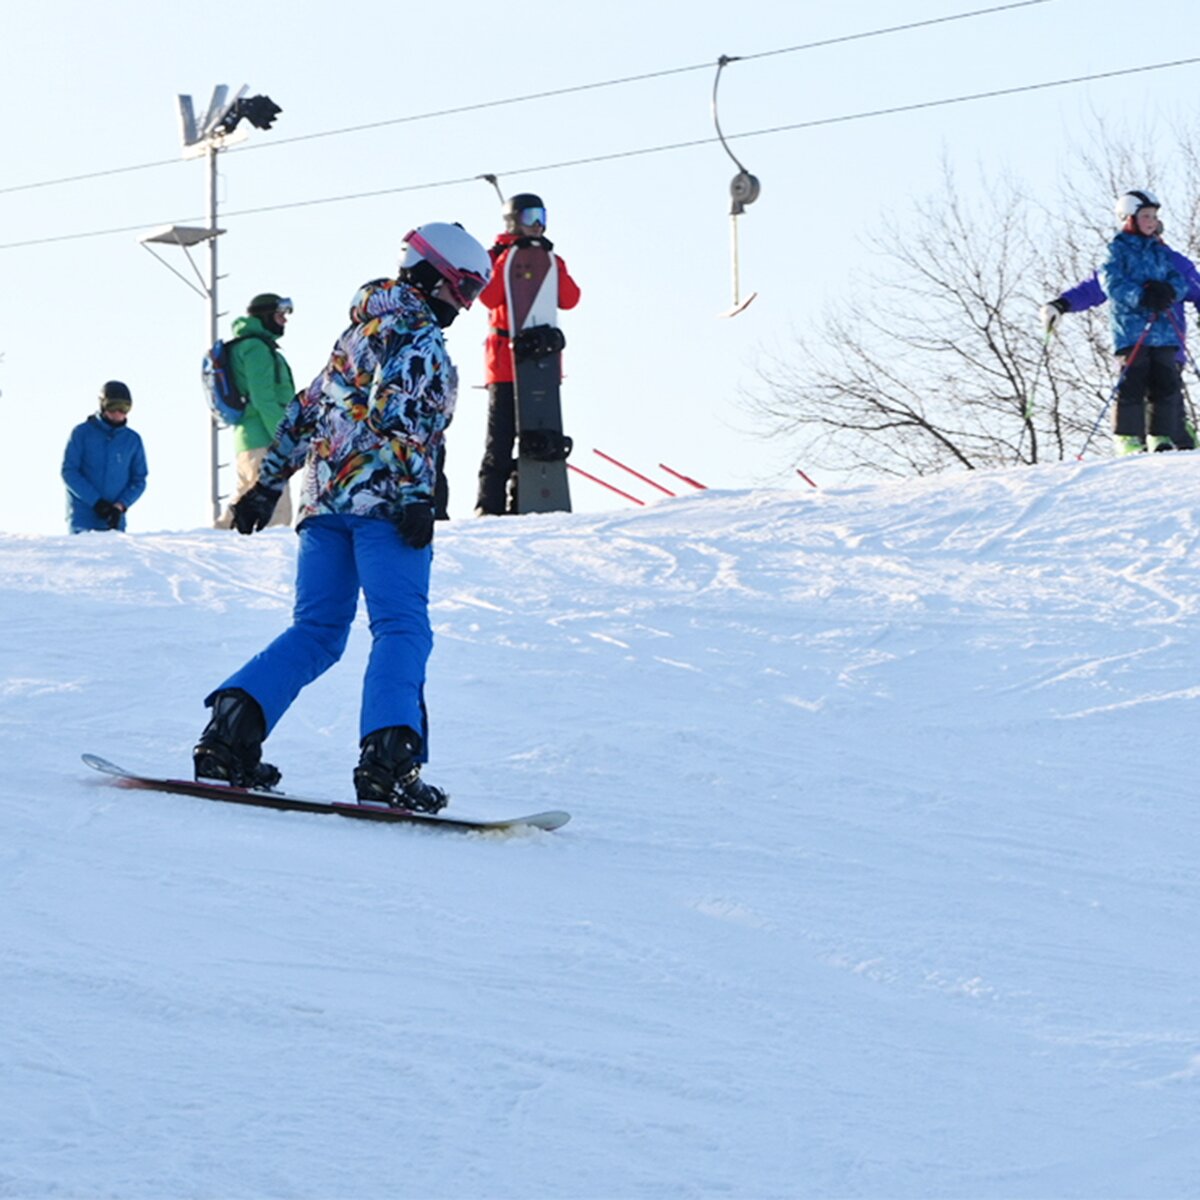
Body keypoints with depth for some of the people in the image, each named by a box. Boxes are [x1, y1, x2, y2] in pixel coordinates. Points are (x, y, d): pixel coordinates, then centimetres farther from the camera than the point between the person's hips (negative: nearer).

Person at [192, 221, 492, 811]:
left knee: (315, 631, 10)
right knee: (403, 630, -12)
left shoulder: (356, 333, 24)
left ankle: (229, 734, -3)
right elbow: (402, 415, -18)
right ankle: (387, 761, -28)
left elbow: (301, 412, 26)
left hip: (323, 497, 8)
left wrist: (268, 482, 30)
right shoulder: (418, 337, -2)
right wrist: (417, 495, -22)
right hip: (382, 498, -8)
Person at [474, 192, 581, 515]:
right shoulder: (497, 256, 4)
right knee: (502, 432, -8)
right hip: (506, 357, -5)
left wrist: (550, 261, -9)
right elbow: (489, 297, -13)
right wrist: (511, 258, -14)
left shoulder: (550, 259, 16)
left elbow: (570, 299, 1)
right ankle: (490, 503, -9)